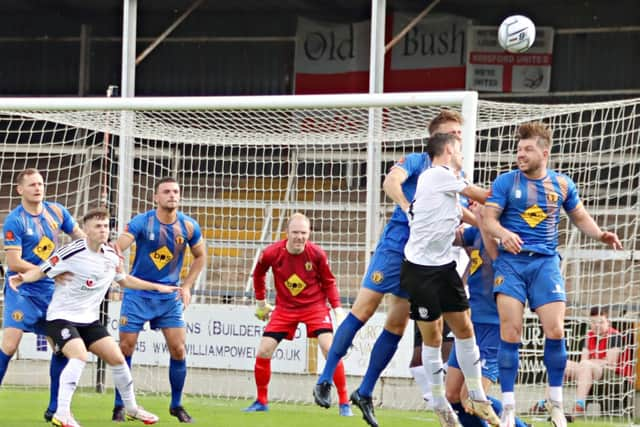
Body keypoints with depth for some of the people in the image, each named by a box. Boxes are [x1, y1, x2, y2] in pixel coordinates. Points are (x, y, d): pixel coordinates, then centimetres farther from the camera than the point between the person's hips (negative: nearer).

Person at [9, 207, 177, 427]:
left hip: (89, 319, 7)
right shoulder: (71, 252, -19)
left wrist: (157, 287, 21)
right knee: (79, 356, -28)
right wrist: (22, 278, -36)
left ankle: (131, 408, 25)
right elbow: (41, 271, -16)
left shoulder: (111, 256, 2)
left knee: (117, 358, 5)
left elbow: (125, 279, 21)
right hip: (62, 316, -7)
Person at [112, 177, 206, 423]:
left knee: (178, 349, -4)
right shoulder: (141, 222, -14)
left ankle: (176, 405, 12)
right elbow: (117, 248, -27)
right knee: (126, 348, -3)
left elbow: (200, 256, 12)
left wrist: (186, 286, 3)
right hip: (138, 294, -2)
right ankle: (119, 405, 10)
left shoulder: (188, 226, -4)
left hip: (170, 296, 2)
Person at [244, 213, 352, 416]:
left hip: (314, 306, -2)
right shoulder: (271, 253, -15)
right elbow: (258, 274, 7)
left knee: (330, 349, -19)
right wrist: (261, 302, 11)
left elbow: (328, 282, -2)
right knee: (263, 352, -5)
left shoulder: (317, 254, -17)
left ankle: (344, 403, -9)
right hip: (285, 308, 2)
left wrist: (337, 308, -10)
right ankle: (261, 401, 16)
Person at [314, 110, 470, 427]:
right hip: (396, 244, -5)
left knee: (397, 326, 3)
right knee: (364, 308, -9)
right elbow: (391, 182, -19)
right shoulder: (417, 161, -1)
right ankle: (325, 380, -5)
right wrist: (408, 208, -33)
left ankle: (365, 392, 11)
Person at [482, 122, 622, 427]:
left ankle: (555, 402, 11)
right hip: (511, 261, -1)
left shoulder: (562, 184, 7)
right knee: (510, 332, -9)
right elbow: (488, 219, -5)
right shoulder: (505, 182, 1)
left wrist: (601, 235, -1)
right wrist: (503, 233, -27)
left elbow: (580, 217, 18)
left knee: (555, 331, -8)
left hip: (545, 262, 1)